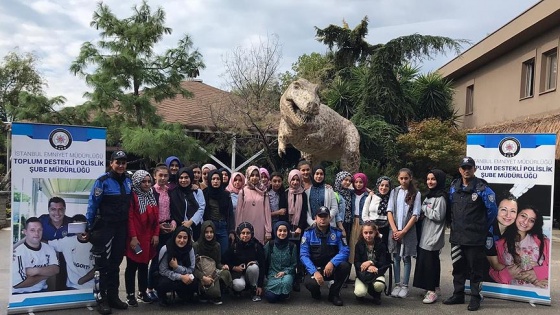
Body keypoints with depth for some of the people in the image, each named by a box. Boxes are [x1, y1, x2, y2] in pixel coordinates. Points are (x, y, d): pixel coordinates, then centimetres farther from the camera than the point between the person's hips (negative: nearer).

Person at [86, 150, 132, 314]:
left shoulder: (128, 181, 7)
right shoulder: (102, 181, -12)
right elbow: (92, 205, -10)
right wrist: (89, 227, -10)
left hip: (121, 228, 6)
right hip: (105, 228, -6)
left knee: (115, 263, 14)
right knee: (103, 264, 1)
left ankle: (113, 296, 25)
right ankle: (102, 299, 10)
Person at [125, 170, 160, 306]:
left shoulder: (152, 196, 12)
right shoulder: (133, 196, -8)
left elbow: (156, 217, 12)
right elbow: (130, 217, -13)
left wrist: (156, 234, 4)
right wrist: (133, 236, -18)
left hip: (148, 237, 6)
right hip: (135, 237, -6)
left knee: (144, 265, 14)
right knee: (132, 266, 3)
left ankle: (143, 292, 24)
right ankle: (130, 295, 10)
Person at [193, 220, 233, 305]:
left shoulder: (217, 245, 9)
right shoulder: (196, 246, -7)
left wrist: (223, 266, -10)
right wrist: (203, 277, -25)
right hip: (201, 274, -5)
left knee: (226, 273, -31)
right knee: (214, 291, -33)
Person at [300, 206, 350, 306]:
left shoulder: (337, 232, -3)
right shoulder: (308, 233, -7)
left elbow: (345, 251, -11)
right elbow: (304, 255, -13)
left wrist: (332, 263, -29)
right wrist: (315, 272, -26)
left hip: (332, 268, 2)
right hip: (315, 268, -2)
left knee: (345, 265, -30)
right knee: (310, 283, -34)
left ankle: (334, 293, -4)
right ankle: (316, 292, 8)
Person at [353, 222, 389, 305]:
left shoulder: (381, 245, -2)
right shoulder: (359, 245, 0)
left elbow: (383, 263, -6)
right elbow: (356, 263, -5)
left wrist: (371, 262, -20)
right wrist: (368, 267, -22)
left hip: (377, 272, 0)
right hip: (362, 273, 0)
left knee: (379, 285, -36)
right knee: (360, 292, -28)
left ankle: (377, 295, 3)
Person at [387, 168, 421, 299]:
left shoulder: (416, 194, -2)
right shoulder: (394, 192, 5)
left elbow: (415, 215, -6)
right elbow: (389, 212, 2)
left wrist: (403, 231, -11)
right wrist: (395, 230, -8)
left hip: (408, 230, -2)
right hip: (395, 230, 2)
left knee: (406, 258, 4)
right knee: (396, 257, 7)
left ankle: (405, 285, 11)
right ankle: (397, 284, 14)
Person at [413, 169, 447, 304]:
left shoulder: (440, 197, -12)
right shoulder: (429, 195, 16)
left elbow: (438, 216, -18)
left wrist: (425, 208, -10)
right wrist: (425, 210, 5)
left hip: (434, 236, -9)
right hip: (426, 235, 9)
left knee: (430, 262, -7)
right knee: (425, 261, 11)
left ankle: (432, 291, 0)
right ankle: (433, 287, 20)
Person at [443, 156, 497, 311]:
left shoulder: (482, 188, -9)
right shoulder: (454, 187, 7)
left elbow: (492, 210, -4)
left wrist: (483, 228, 3)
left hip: (475, 237, -5)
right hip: (456, 236, 5)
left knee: (475, 269, 3)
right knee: (458, 267, 14)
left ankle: (475, 298, 15)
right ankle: (458, 295, 26)